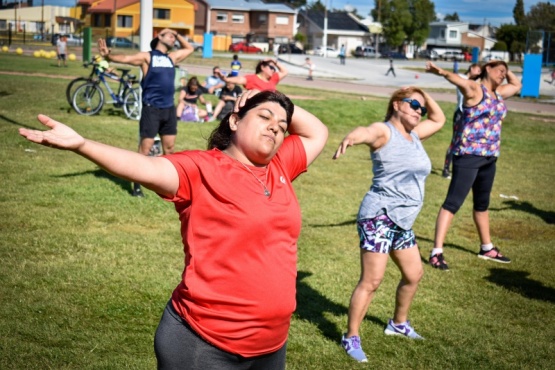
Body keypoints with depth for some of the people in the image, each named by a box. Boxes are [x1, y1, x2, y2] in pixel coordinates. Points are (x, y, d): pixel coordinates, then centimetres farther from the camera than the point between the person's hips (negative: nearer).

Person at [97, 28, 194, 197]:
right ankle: (137, 185, 4)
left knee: (169, 148, 13)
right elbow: (125, 58, -16)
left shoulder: (172, 57, 15)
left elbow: (189, 49, 32)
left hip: (169, 109, 6)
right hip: (151, 108, -6)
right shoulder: (147, 57, -2)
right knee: (145, 148, -3)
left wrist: (177, 35, 20)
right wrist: (108, 55, -34)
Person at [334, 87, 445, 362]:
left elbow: (439, 120, 32)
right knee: (371, 280, -11)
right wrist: (352, 137, -59)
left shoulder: (414, 134, 15)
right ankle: (351, 337, -1)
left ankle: (398, 323, 40)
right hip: (380, 216, -9)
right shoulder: (384, 131, -10)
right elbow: (367, 132, -34)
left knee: (413, 274, 19)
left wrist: (425, 95, 15)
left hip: (402, 220, 9)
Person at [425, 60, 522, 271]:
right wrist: (441, 72, -51)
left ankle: (487, 248, 36)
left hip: (489, 157, 9)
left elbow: (517, 85, 35)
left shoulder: (498, 93, 14)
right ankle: (436, 252, -12)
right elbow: (456, 78, -31)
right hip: (468, 155, -8)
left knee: (482, 203, 21)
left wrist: (507, 71, 18)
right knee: (453, 202, -11)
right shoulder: (474, 89, -9)